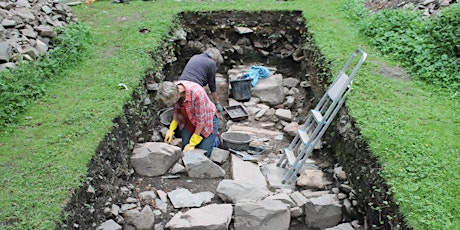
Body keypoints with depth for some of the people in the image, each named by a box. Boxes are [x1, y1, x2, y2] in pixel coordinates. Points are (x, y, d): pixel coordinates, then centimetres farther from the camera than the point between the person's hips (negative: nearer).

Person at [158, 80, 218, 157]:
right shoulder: (173, 90, -20)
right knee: (185, 151, 1)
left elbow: (201, 120, -27)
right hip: (188, 122, 5)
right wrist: (171, 129, -10)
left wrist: (192, 144, -20)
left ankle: (214, 139, 23)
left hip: (207, 120, -5)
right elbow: (176, 109, 1)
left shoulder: (197, 93, -38)